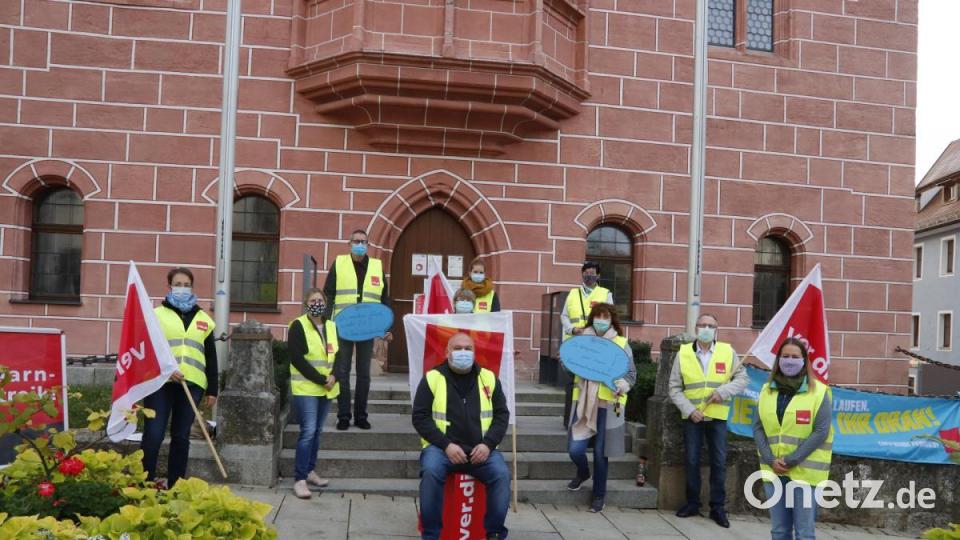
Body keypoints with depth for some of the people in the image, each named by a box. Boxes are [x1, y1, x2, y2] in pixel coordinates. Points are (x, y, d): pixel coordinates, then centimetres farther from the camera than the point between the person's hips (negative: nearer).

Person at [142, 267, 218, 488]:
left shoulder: (203, 319, 15)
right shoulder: (157, 314, 7)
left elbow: (211, 358, 14)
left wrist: (212, 389, 9)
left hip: (192, 385, 3)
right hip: (161, 382, -3)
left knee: (181, 437, 7)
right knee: (153, 435, -5)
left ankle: (175, 486, 15)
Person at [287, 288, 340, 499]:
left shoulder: (332, 327, 10)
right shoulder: (298, 326, -8)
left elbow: (339, 355, 11)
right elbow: (297, 358, -15)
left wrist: (334, 376, -9)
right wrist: (320, 380, -18)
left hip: (327, 388, 6)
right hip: (306, 387, -6)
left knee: (317, 431, 13)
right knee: (308, 431, -12)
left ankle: (310, 471, 25)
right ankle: (299, 479, -8)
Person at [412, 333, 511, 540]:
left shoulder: (488, 378, 9)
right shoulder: (432, 378, 1)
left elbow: (502, 414, 9)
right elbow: (420, 417, -2)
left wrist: (488, 444, -8)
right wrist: (446, 445, -14)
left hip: (480, 449, 2)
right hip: (441, 447, -2)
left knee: (501, 474, -24)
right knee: (431, 472, -32)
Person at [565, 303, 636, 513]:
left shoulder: (621, 344, 2)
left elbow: (631, 374, 3)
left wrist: (621, 385, -17)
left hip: (608, 405, -2)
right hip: (583, 402, 2)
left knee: (600, 452, 4)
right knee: (575, 449, -5)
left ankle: (599, 495, 24)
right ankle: (583, 473, 31)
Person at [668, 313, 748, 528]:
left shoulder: (728, 351, 0)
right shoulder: (683, 353, -2)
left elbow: (742, 378, 3)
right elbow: (675, 388, -1)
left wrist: (723, 391, -14)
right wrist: (689, 410, -13)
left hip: (717, 417, 0)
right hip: (692, 417, 0)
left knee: (719, 462, 5)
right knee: (692, 461, 8)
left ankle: (717, 507, 16)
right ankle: (692, 503, 22)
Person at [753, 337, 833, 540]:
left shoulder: (818, 392, -4)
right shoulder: (767, 391, 9)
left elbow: (821, 432, -10)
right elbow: (758, 428, 6)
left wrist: (791, 460, -15)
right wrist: (770, 460, -8)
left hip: (804, 472, -4)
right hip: (773, 470, 4)